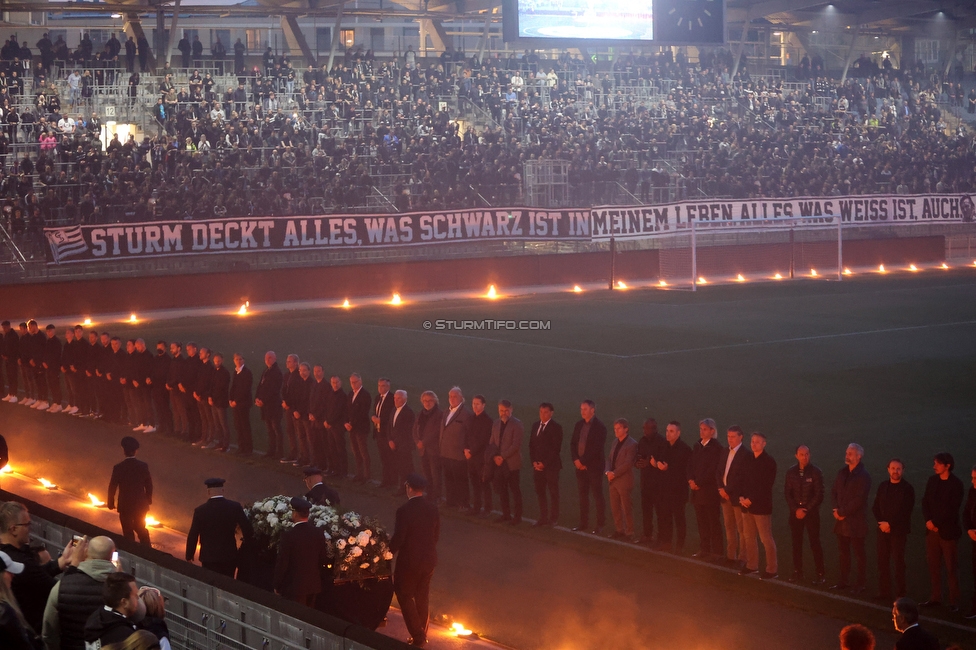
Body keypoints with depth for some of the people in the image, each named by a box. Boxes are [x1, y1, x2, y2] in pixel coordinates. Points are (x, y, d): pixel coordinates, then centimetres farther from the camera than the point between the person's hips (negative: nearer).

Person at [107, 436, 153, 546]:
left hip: (125, 505, -3)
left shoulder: (118, 468, -20)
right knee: (141, 529, 22)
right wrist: (149, 500, 16)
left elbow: (112, 487, -10)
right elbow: (149, 485, -1)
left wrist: (111, 503, 6)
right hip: (141, 504, 3)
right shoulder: (143, 466, -12)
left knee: (128, 532, 13)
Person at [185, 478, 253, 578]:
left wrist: (189, 556, 6)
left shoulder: (200, 511, -11)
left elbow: (193, 536, -7)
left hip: (209, 558, -2)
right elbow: (247, 530, -9)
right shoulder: (235, 507, -8)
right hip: (230, 556, 2)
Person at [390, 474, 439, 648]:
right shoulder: (432, 509, -3)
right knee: (423, 598, 17)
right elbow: (436, 535, 5)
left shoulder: (404, 511, -21)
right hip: (429, 560, 6)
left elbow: (398, 538, -18)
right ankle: (422, 636, 26)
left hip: (409, 561, -6)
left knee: (405, 596, 8)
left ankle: (417, 636, 1)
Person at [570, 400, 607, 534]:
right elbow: (573, 443, 10)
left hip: (594, 466, -6)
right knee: (583, 495, 10)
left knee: (597, 496, -1)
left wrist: (583, 462, -15)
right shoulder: (579, 425, 9)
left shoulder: (599, 427, -10)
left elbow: (596, 449, -16)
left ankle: (600, 525, 3)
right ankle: (584, 523, 16)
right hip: (580, 466, 6)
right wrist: (576, 460, -5)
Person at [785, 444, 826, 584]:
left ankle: (820, 573, 3)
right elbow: (788, 493, 4)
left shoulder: (815, 472, -7)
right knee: (796, 542, 7)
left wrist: (806, 510, -11)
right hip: (795, 513, 3)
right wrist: (796, 509, -9)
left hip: (811, 512, -3)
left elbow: (819, 495, -7)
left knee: (815, 542, -2)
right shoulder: (791, 472, 3)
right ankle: (797, 571, 16)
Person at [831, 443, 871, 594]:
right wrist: (836, 509, -4)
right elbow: (834, 491, 12)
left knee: (859, 553, 2)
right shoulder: (842, 473, 11)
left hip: (856, 522, -7)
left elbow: (859, 499, -17)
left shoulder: (863, 476, -11)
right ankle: (843, 582, 19)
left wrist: (843, 512, -15)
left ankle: (860, 584, 8)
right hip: (841, 520, 7)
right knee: (843, 552, 12)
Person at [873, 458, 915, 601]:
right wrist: (881, 523, -5)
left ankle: (900, 593, 3)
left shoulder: (907, 488, -5)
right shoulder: (883, 486, 10)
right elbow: (876, 507, 10)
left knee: (898, 562, -3)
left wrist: (890, 524, -13)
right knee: (882, 561, 4)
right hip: (883, 529, 4)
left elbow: (906, 512, -10)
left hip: (899, 530, -4)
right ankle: (884, 593, 10)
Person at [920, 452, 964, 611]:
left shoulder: (956, 484, -8)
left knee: (951, 568, -1)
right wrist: (928, 520, -7)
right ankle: (935, 597, 15)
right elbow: (925, 502, 8)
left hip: (948, 531, -5)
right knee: (934, 566, 7)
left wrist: (937, 524, -11)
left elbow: (952, 509, -11)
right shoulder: (932, 480, 8)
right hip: (932, 530, 5)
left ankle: (954, 601, 4)